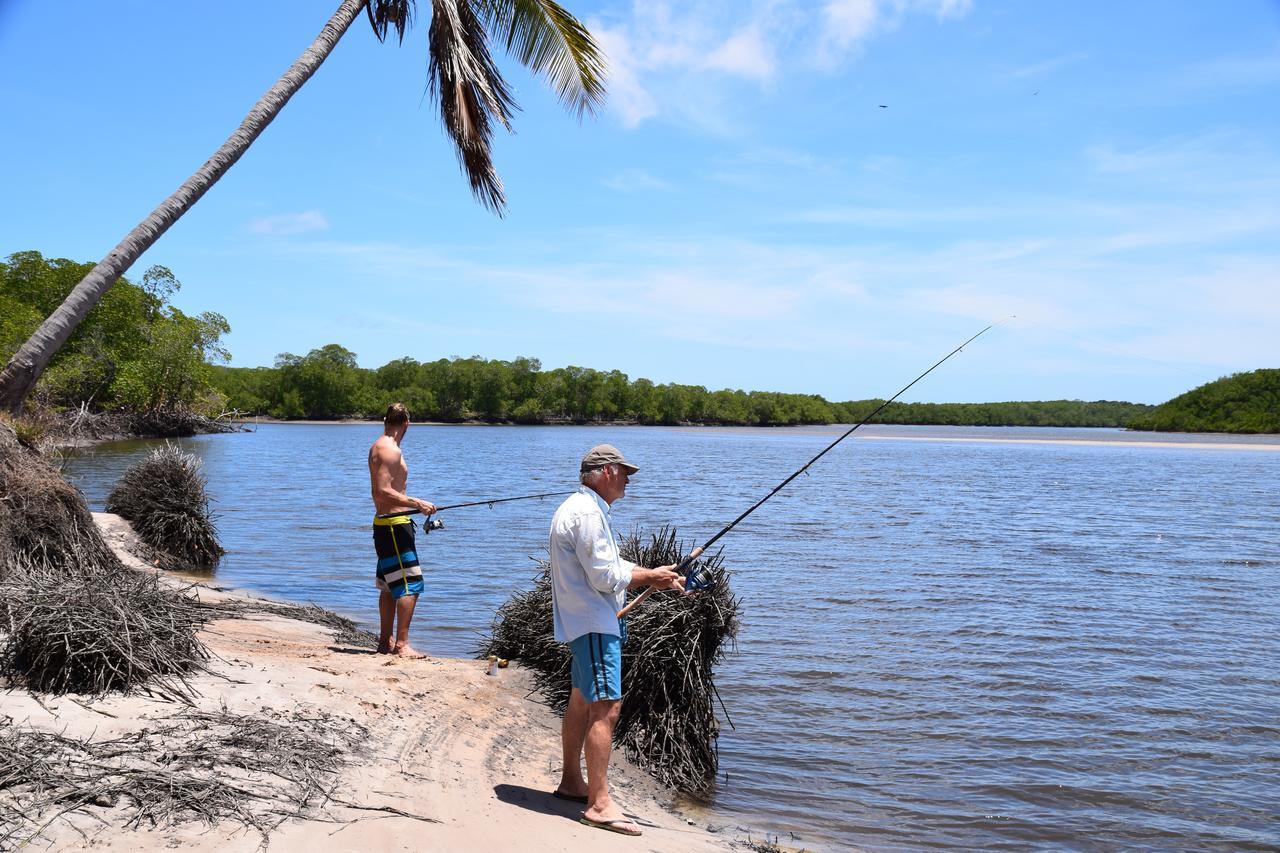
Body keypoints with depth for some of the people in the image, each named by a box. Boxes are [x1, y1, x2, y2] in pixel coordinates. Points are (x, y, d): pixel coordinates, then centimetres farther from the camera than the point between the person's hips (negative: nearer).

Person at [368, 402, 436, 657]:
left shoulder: (378, 446, 16)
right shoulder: (390, 450, -15)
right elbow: (384, 492, -23)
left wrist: (412, 504, 34)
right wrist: (417, 503, -23)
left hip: (383, 523, 11)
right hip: (394, 525, -11)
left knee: (390, 586, 16)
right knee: (410, 584, -10)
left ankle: (385, 642, 23)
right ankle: (402, 644, -11)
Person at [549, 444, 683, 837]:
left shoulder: (585, 509, 17)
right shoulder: (587, 513, -18)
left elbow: (609, 565, 19)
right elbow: (605, 577, -21)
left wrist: (653, 576, 8)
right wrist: (651, 576, -8)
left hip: (586, 622, 12)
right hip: (593, 623, -12)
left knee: (581, 701, 19)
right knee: (606, 706, -14)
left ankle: (571, 782, 30)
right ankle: (599, 804, -14)